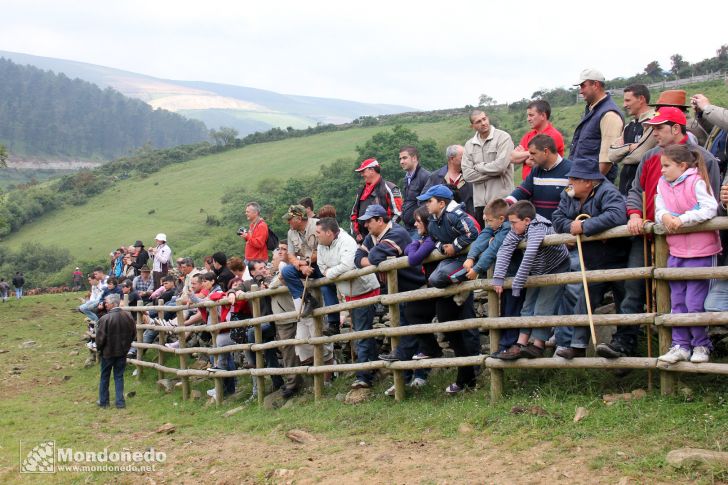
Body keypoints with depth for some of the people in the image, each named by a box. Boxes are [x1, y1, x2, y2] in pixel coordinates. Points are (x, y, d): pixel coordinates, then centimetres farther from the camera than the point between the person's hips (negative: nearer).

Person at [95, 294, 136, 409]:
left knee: (104, 377, 12)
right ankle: (120, 402, 10)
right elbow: (133, 333, 6)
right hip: (122, 352, 4)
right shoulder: (128, 316, -4)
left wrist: (99, 348, 2)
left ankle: (103, 401, 22)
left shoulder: (105, 319, -21)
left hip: (108, 352, -4)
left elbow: (100, 337, -17)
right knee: (119, 377, 12)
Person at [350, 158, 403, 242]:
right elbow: (354, 214, 25)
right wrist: (356, 233, 12)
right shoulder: (361, 191, 20)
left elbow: (397, 213, -11)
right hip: (362, 238, 7)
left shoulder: (389, 188, -4)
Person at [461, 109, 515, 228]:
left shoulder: (503, 137, -2)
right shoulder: (469, 145, 12)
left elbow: (501, 165, -15)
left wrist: (478, 167, -1)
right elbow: (467, 175, 2)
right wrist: (493, 172, -7)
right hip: (480, 201, 5)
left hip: (501, 199, -5)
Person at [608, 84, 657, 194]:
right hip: (625, 181, 8)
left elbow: (638, 156, -16)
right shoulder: (629, 126, 16)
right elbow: (612, 155, 7)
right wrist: (629, 147, -10)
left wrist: (621, 150, 2)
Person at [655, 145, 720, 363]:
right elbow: (659, 210, 5)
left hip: (700, 252, -7)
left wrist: (682, 219, -22)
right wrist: (665, 216, -18)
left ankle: (701, 345, 13)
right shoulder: (662, 184, 7)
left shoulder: (697, 182, -13)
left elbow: (710, 209, -20)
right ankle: (681, 346, 19)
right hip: (676, 253, 7)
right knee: (677, 303, 11)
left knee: (695, 304, -4)